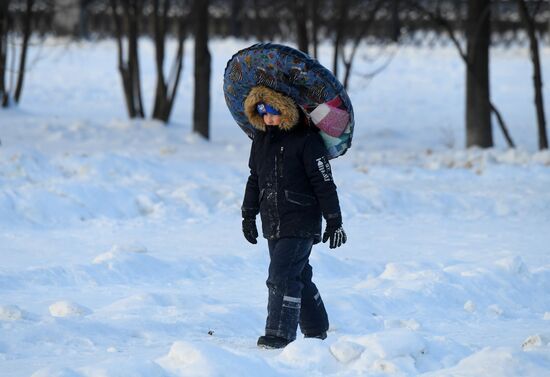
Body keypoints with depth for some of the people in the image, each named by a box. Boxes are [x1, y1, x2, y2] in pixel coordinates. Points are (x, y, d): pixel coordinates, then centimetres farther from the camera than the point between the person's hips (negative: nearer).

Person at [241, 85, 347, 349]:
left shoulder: (306, 140, -12)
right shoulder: (261, 139, 9)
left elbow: (324, 183, -10)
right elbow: (255, 179, 21)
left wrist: (334, 221, -9)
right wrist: (248, 214, 21)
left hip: (301, 224, -7)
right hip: (273, 225, 7)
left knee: (282, 277, -16)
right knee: (299, 277, 15)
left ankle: (279, 335, -18)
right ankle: (315, 330, 27)